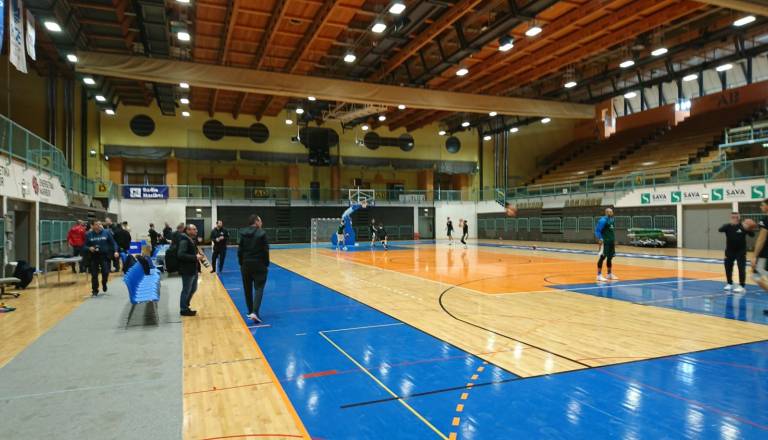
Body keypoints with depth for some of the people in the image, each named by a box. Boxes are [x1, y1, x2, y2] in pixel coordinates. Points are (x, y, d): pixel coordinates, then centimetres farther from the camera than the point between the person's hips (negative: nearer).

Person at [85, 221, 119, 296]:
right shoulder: (89, 235, 2)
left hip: (105, 256, -1)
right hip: (94, 257, 1)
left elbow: (113, 243, 2)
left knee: (105, 272, -5)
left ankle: (104, 284, 27)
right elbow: (85, 246, 7)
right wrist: (89, 248, -15)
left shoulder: (107, 232, 0)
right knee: (94, 274, 2)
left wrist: (115, 251, -12)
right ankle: (95, 290, 16)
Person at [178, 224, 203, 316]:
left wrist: (198, 255, 5)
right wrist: (195, 257, -27)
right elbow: (181, 255, -28)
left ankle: (185, 306, 33)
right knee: (186, 290, 2)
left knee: (193, 289, 19)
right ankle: (184, 310, 15)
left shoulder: (193, 239, 12)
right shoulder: (184, 241, -18)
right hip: (187, 270, -10)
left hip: (194, 269, 10)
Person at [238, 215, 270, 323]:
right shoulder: (261, 233, -9)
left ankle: (250, 312, 25)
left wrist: (241, 264, 11)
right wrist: (266, 264, 0)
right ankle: (255, 312, -18)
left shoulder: (243, 233, 3)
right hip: (259, 264, -4)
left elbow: (240, 251, 3)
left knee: (248, 289, 15)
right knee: (258, 288, -4)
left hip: (246, 264, 4)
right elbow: (265, 251, -10)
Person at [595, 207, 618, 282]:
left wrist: (614, 240, 19)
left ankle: (610, 274, 24)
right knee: (603, 257, -8)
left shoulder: (611, 219, 14)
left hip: (611, 241, 9)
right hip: (605, 242, -9)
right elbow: (597, 230, -15)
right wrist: (600, 239, -22)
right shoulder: (603, 220, -13)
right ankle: (599, 275, -5)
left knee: (610, 257, 13)